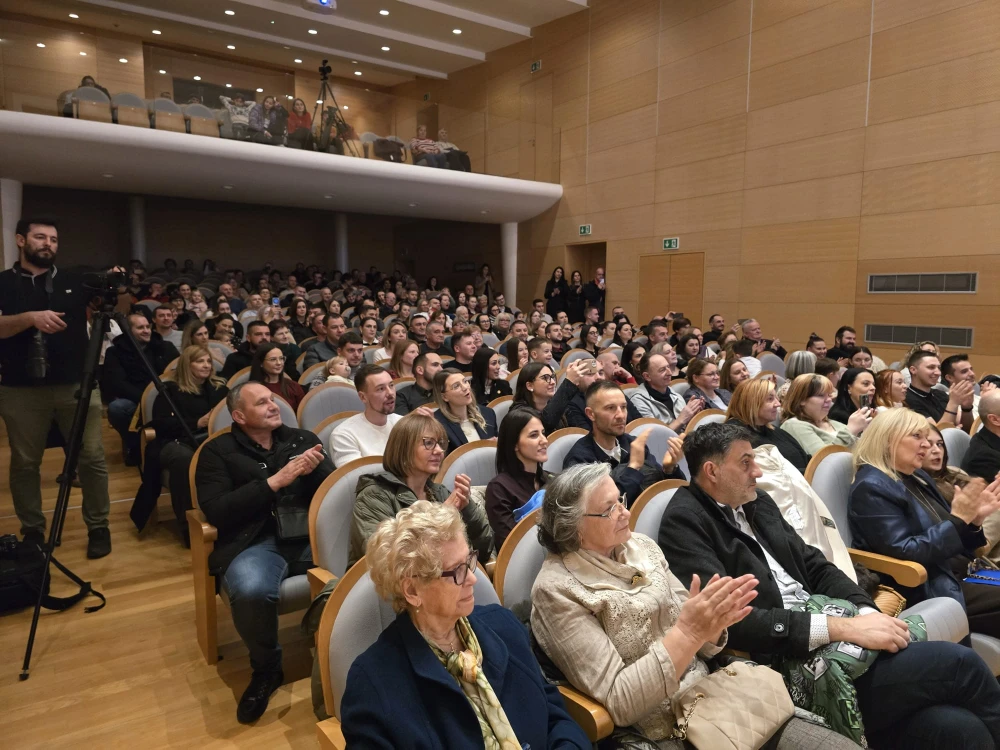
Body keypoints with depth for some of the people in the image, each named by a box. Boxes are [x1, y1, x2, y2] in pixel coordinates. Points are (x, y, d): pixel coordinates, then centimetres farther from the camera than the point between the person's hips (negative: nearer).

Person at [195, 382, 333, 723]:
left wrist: (316, 470, -10)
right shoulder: (218, 451, 8)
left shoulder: (303, 438, 17)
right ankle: (266, 668, -4)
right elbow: (216, 512, -6)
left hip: (310, 535, 2)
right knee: (252, 590, -37)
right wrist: (275, 481, -12)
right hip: (253, 542, -2)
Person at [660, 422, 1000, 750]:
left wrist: (866, 612, -5)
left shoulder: (756, 502, 13)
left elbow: (815, 567, 15)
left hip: (830, 635, 7)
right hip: (787, 666, -7)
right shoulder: (684, 523, -12)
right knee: (959, 664, -13)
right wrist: (841, 626, -21)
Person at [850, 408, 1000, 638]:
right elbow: (904, 552, -22)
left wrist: (974, 518, -5)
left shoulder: (918, 478, 12)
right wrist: (958, 519, -21)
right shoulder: (872, 488, -16)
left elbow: (950, 538, 15)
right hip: (927, 592, -9)